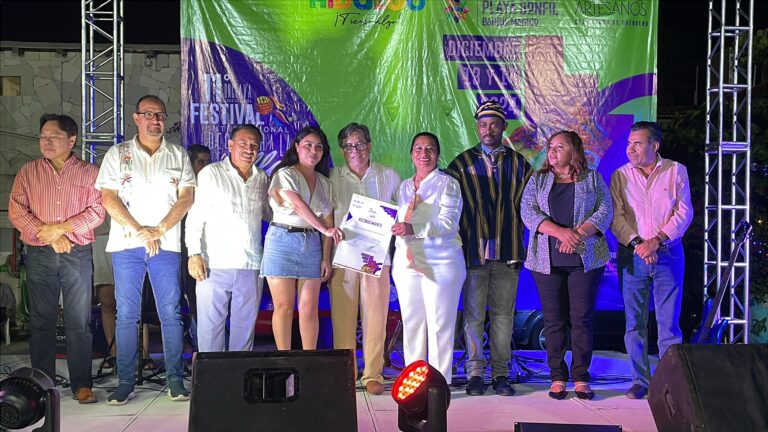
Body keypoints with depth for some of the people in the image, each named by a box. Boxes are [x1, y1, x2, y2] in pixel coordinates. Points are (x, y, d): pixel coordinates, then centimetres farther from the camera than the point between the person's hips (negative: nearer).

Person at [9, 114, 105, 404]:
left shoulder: (89, 173, 6)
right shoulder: (28, 172, 10)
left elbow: (97, 212, -3)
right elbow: (16, 211, 1)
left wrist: (62, 228, -13)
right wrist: (48, 235, -10)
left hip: (78, 254, -1)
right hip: (39, 255, 2)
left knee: (79, 322, 0)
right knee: (41, 320, 5)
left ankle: (81, 384, 5)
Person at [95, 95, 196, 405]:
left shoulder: (178, 155, 10)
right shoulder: (117, 154, 8)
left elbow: (186, 197, 2)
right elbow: (109, 199, 0)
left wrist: (159, 230, -10)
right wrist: (140, 231, -10)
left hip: (166, 244, 0)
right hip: (126, 244, 0)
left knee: (170, 313, 1)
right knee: (126, 315, 2)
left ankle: (175, 379, 8)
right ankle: (125, 382, 10)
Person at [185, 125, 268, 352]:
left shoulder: (262, 178, 14)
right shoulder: (211, 173, 1)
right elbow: (195, 217, -2)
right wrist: (194, 254, -11)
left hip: (251, 265, 4)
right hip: (215, 264, -4)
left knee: (245, 325, 9)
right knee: (211, 324, 0)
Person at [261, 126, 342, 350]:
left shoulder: (324, 182, 14)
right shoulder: (285, 174, -2)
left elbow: (328, 220, 10)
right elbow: (298, 205, -18)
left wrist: (326, 257, 2)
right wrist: (326, 230, -27)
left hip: (312, 245, 4)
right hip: (284, 241, -4)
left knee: (309, 307, 2)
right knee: (284, 307, -1)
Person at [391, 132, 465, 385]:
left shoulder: (447, 184, 1)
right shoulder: (404, 187, 19)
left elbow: (448, 222, -13)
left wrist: (413, 229, -25)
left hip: (439, 263, -5)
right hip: (407, 263, 5)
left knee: (439, 323, -4)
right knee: (411, 322, 6)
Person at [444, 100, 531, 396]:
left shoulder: (519, 164, 12)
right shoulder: (462, 163, 7)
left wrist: (518, 244, 5)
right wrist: (460, 244, -1)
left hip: (508, 250, 1)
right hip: (473, 250, -1)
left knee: (503, 315, 5)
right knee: (473, 314, 1)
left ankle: (501, 373, 13)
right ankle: (475, 374, 9)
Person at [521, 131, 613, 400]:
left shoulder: (592, 178, 11)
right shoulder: (538, 180, 12)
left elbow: (605, 210, 0)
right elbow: (528, 211, -2)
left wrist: (579, 233, -16)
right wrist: (560, 232, -16)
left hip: (585, 258, -1)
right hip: (547, 260, 1)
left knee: (582, 317, -1)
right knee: (554, 320, 2)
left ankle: (581, 378, 8)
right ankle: (557, 378, 10)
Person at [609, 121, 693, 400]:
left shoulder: (676, 171, 3)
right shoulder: (620, 176, 5)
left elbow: (684, 213, -3)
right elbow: (616, 217, -1)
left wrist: (656, 240, -14)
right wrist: (637, 243, -16)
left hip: (668, 254, -1)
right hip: (632, 255, 1)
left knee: (668, 321, 0)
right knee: (634, 322, 4)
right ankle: (640, 380, 14)